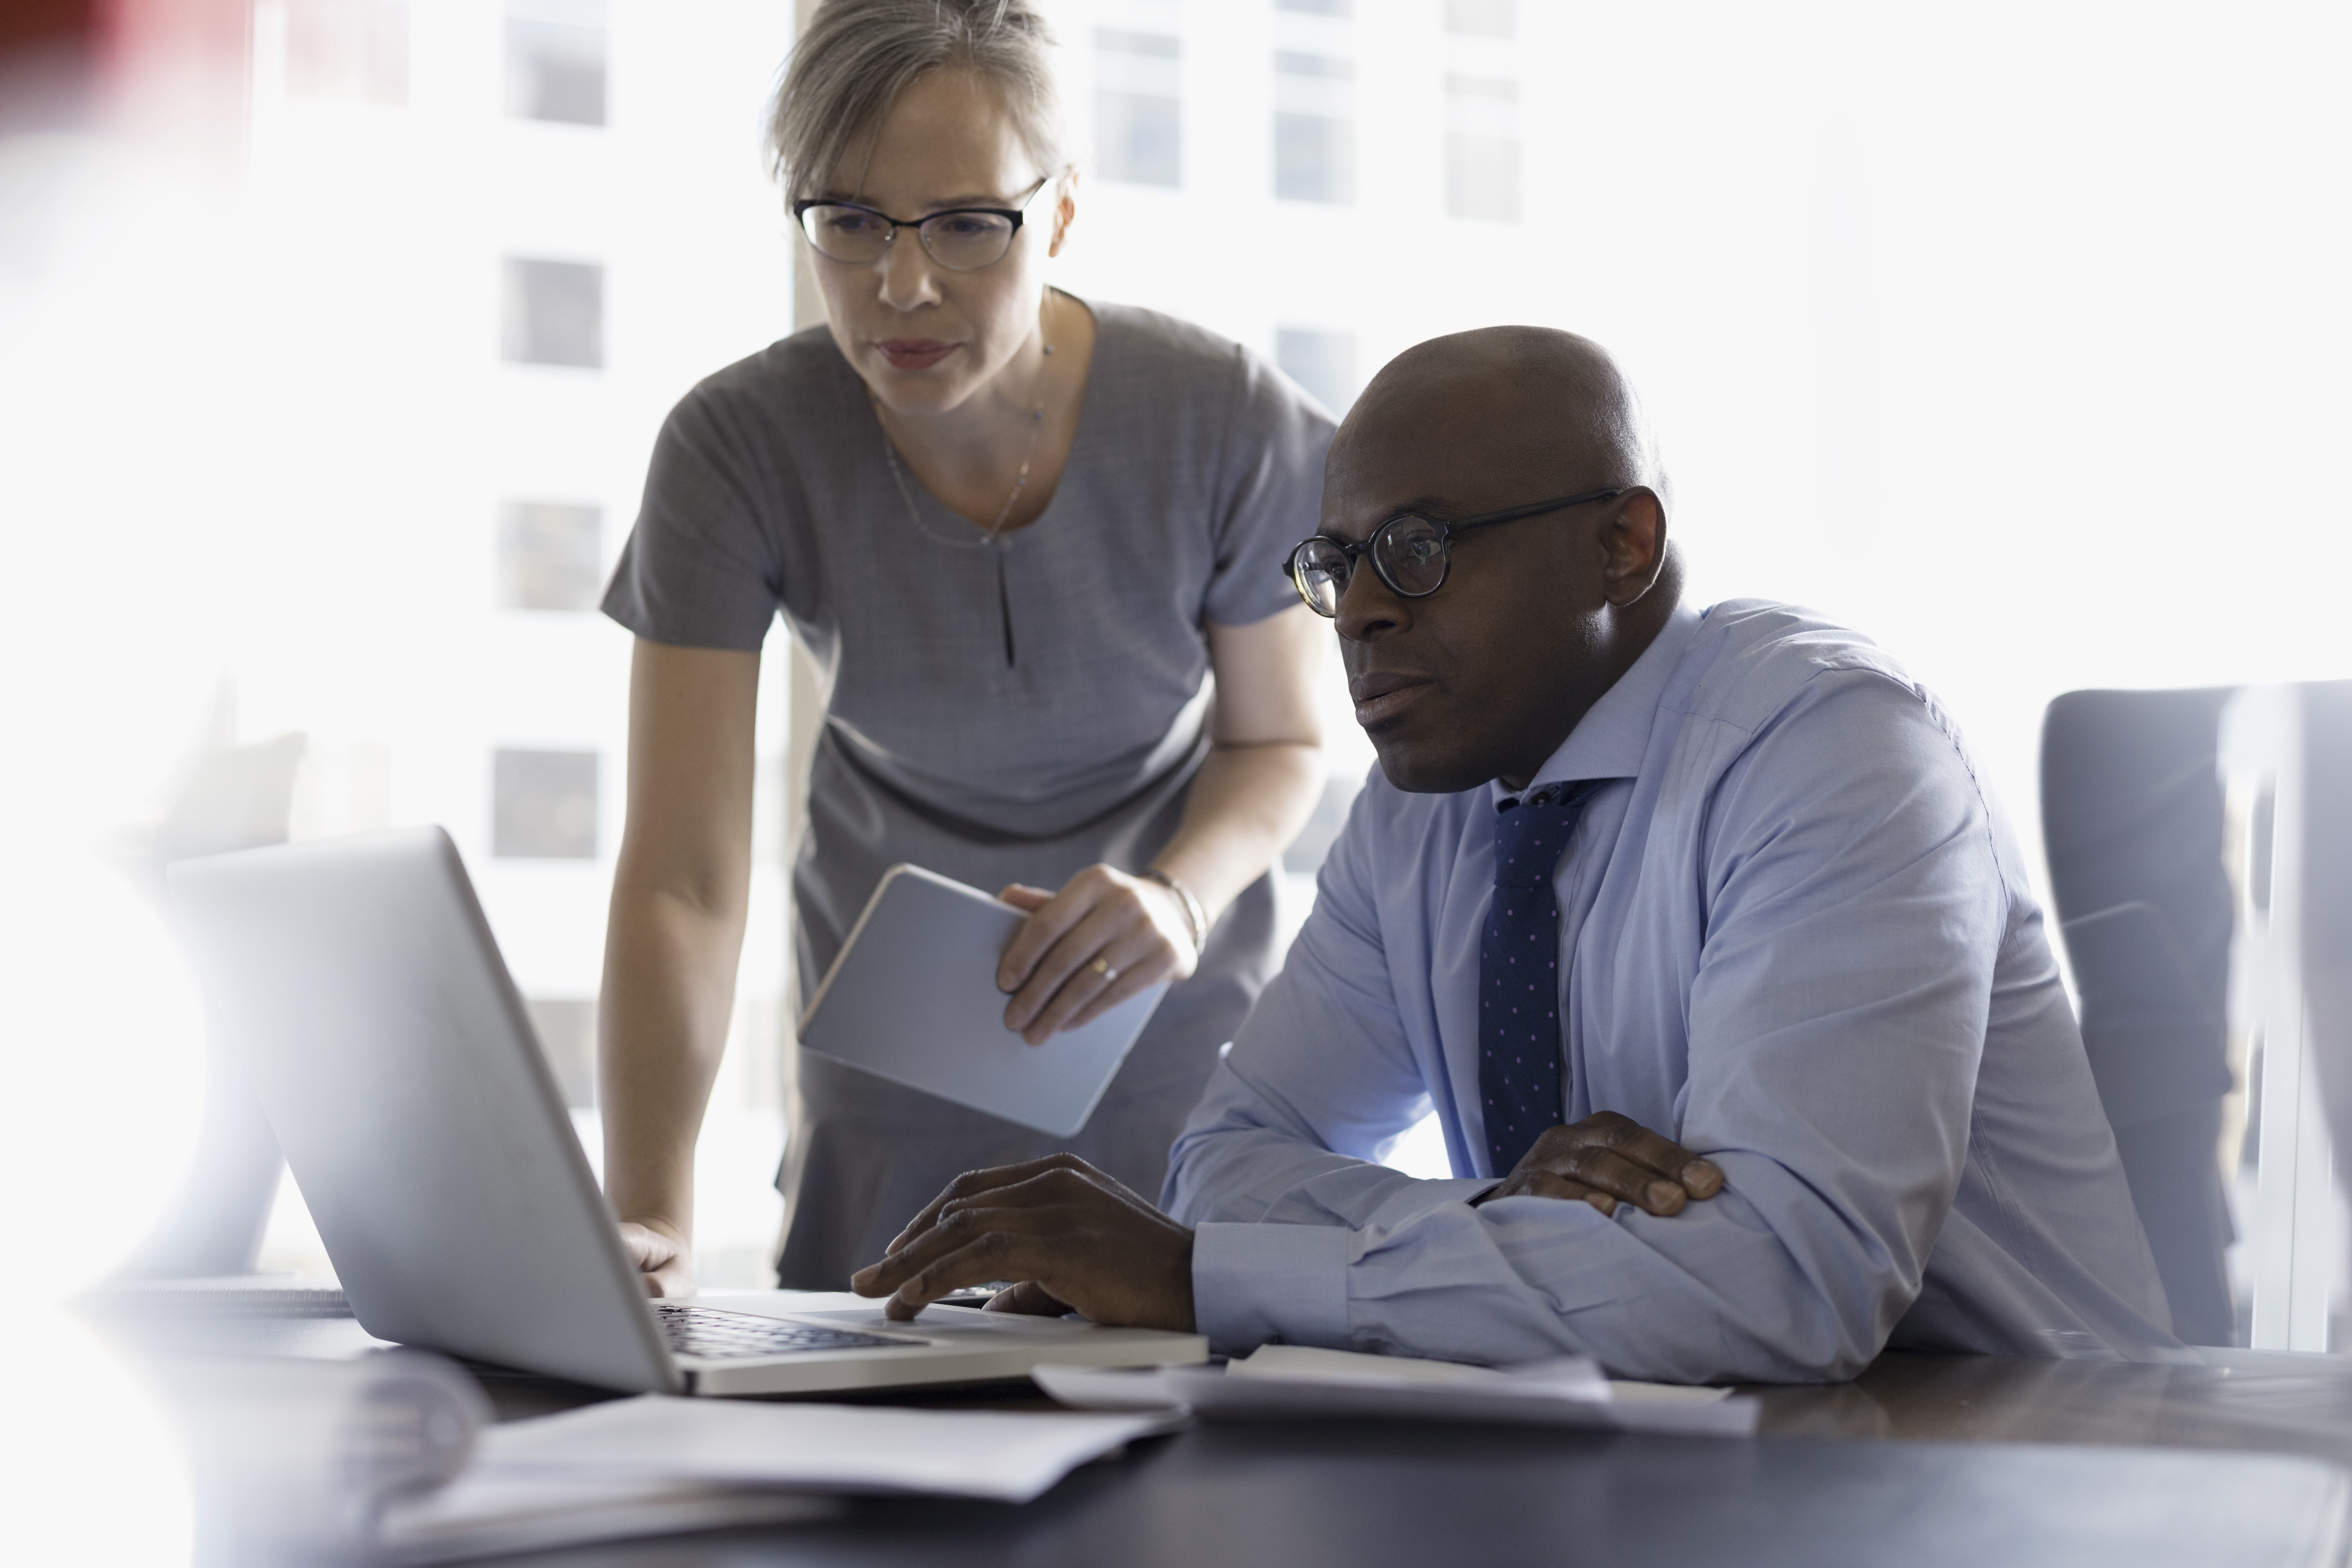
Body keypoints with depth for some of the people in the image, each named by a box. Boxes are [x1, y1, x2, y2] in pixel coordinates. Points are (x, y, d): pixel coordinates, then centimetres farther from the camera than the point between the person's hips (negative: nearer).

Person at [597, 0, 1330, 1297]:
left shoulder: (1225, 425, -20)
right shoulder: (736, 449, -21)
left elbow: (1280, 739, -4)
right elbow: (682, 876, -24)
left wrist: (1180, 895, -26)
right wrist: (648, 1216, -38)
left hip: (1174, 1048, 0)